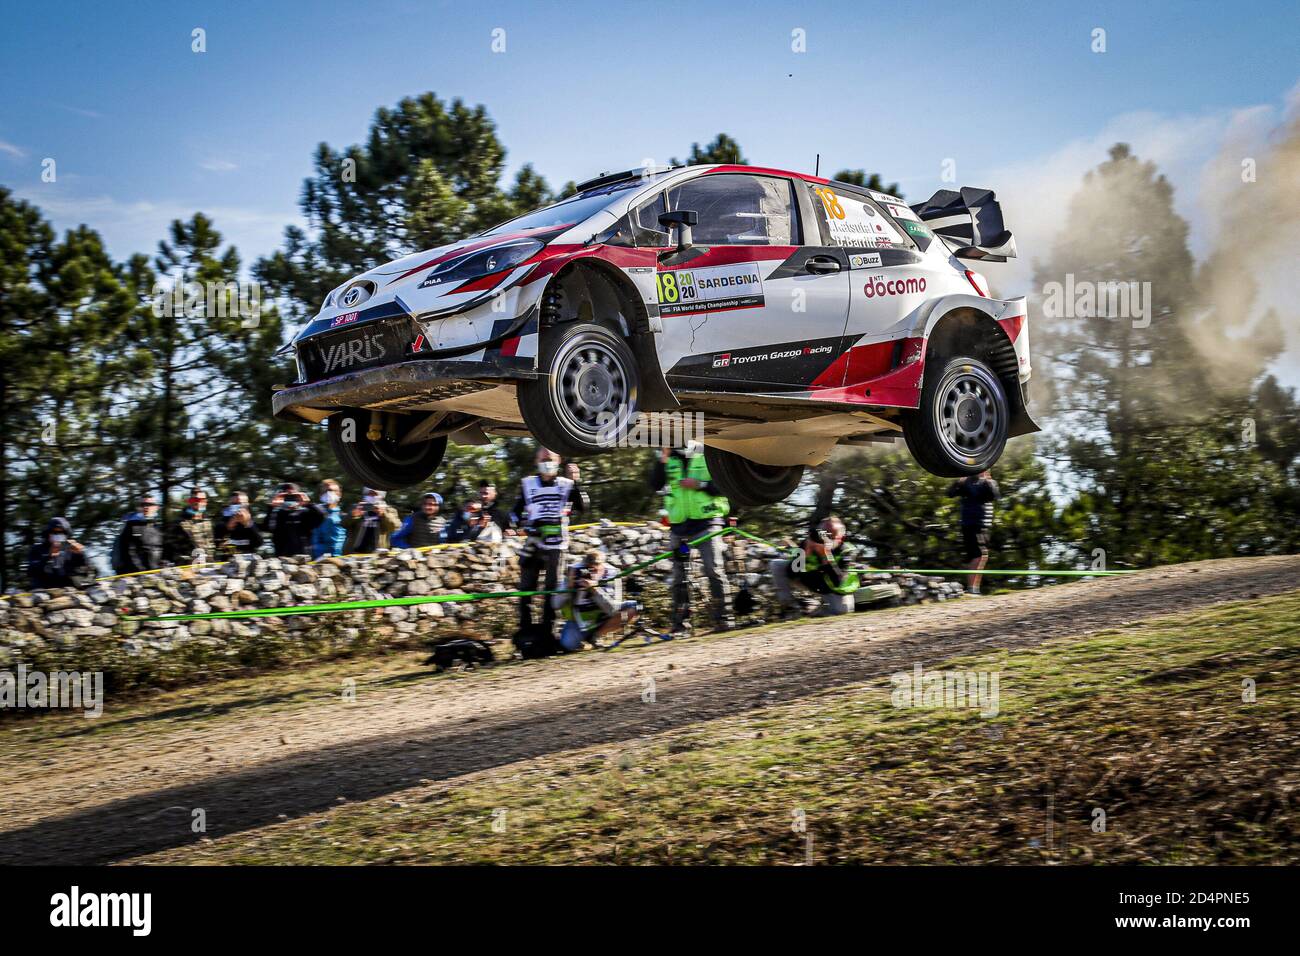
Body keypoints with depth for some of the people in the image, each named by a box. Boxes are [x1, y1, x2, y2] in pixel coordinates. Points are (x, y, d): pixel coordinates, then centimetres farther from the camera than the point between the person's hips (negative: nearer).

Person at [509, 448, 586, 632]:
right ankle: (524, 629, 7)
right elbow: (517, 510, 13)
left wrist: (575, 482, -16)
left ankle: (547, 629, 6)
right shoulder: (528, 484, 10)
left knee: (552, 588, 0)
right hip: (533, 543, 1)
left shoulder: (566, 484, 6)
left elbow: (581, 508, -7)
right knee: (526, 588, 0)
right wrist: (515, 523, -8)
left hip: (556, 544, -1)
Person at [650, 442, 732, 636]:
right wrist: (662, 460, -11)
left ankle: (724, 618, -3)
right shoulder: (669, 460, 11)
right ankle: (681, 624, 8)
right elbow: (655, 485, -3)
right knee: (679, 577, 3)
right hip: (679, 527, 4)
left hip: (706, 522, -3)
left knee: (714, 571, -10)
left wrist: (699, 485, -15)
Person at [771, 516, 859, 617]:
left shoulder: (845, 551, -28)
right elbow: (791, 573, -25)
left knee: (843, 609, -31)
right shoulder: (808, 543, -22)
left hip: (833, 589, -2)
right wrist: (806, 552, -38)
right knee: (776, 565, -14)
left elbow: (837, 583, -39)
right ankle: (789, 607, -6)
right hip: (813, 581, 2)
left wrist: (827, 556, -48)